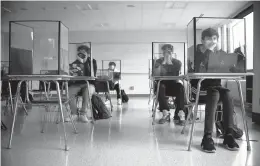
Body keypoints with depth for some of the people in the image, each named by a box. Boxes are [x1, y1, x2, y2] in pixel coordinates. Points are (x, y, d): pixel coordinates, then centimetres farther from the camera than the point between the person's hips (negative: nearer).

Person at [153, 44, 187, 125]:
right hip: (162, 83, -1)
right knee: (160, 87, -36)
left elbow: (175, 75, -11)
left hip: (173, 84, 1)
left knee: (181, 87, -32)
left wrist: (169, 62, -10)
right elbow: (156, 74, -11)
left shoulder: (177, 62, 7)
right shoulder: (158, 61, 6)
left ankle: (179, 114, -30)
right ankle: (165, 112, -30)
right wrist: (164, 62, -13)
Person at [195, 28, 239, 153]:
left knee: (227, 94, -27)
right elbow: (198, 70, -24)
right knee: (214, 94, -34)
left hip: (215, 84, 5)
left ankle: (228, 134, -24)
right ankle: (207, 136, -34)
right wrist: (209, 50, -22)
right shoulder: (197, 52, -5)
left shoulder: (221, 52, 10)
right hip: (200, 86, -4)